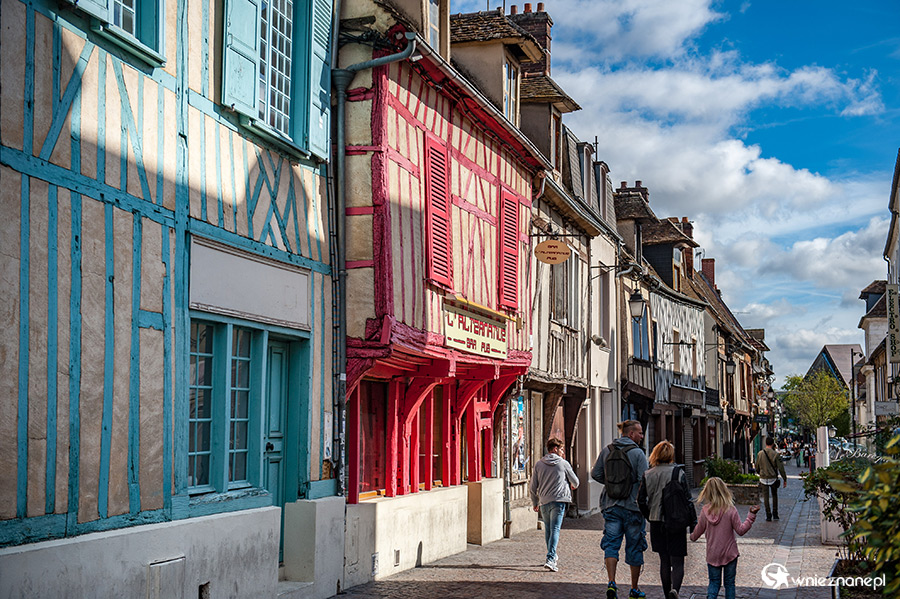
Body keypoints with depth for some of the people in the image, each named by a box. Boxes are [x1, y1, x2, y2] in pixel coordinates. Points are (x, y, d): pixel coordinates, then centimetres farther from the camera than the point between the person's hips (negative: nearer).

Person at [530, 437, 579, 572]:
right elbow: (575, 482, 12)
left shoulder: (539, 465, 8)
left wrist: (535, 503, 21)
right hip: (558, 500, -4)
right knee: (555, 529, -7)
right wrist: (573, 486, 36)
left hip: (543, 502, 4)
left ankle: (553, 557, 27)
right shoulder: (564, 464, 0)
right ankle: (550, 559, -18)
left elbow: (533, 487, 10)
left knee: (548, 530, 16)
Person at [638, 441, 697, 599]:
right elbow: (688, 500, -8)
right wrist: (694, 523, -2)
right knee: (677, 562, 2)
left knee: (664, 561, 15)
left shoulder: (648, 475, 1)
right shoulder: (679, 473, -8)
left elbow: (641, 500, 3)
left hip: (656, 522, 3)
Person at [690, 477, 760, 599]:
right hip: (729, 553, -2)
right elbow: (741, 530, -11)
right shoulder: (730, 509, -15)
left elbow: (698, 531, 5)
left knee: (714, 582, 13)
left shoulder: (705, 511, -8)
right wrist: (751, 516, -9)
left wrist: (692, 537, 27)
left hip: (712, 555, 2)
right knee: (729, 583, 12)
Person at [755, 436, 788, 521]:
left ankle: (768, 515, 4)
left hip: (763, 478, 1)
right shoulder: (775, 454, -9)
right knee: (775, 496, 16)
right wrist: (784, 479, -2)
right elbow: (780, 468, -9)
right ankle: (775, 514, 17)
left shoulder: (760, 454, -1)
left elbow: (757, 467, 8)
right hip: (773, 478, -1)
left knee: (766, 497, 5)